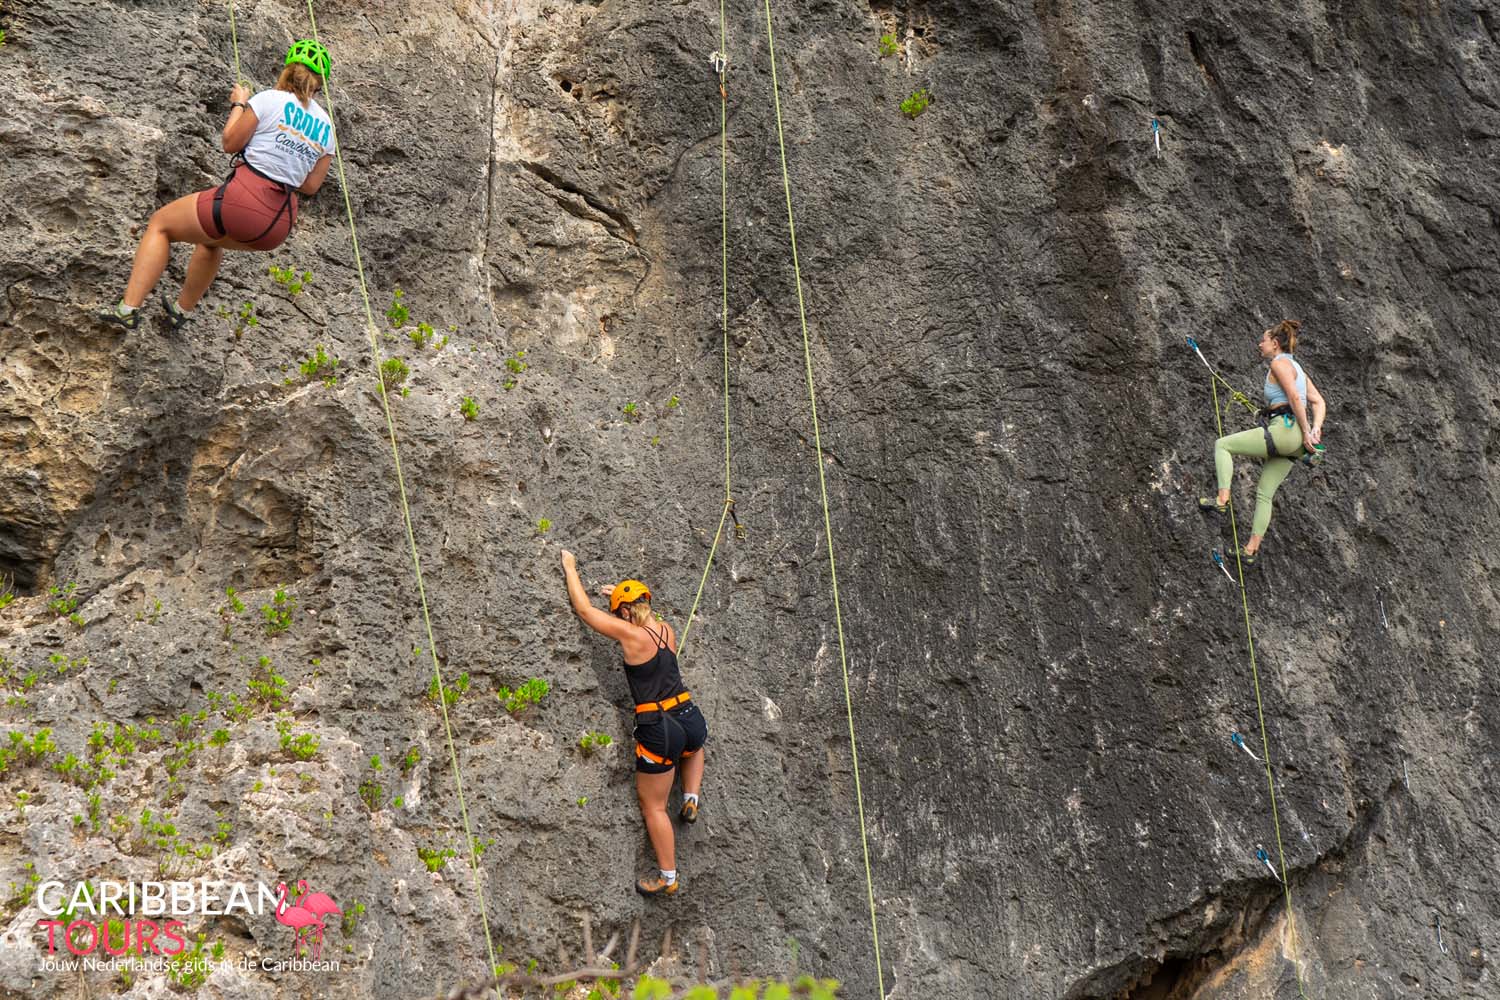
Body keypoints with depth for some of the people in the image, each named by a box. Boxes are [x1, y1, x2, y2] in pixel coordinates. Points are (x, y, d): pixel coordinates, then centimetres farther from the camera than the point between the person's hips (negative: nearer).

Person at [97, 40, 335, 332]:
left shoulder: (270, 99, -3)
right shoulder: (326, 128, 11)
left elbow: (231, 143, 1)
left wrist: (238, 105, 16)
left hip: (243, 199, -6)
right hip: (279, 226, 6)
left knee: (160, 224, 18)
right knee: (211, 238, 38)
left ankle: (129, 308, 5)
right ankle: (182, 311, 50)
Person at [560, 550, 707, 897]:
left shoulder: (630, 633, -13)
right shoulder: (667, 630, 6)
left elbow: (584, 609, -3)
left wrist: (570, 568, 9)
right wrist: (625, 597, 38)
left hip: (659, 729, -6)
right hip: (690, 719, 6)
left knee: (653, 805, 12)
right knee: (691, 747, 44)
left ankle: (669, 878, 19)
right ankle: (691, 800, 27)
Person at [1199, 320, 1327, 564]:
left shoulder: (1279, 363, -3)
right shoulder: (1296, 366, 24)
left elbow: (1294, 397, -16)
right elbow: (1319, 402, 17)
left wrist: (1306, 433, -15)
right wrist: (1316, 429, 2)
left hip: (1285, 428, -9)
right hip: (1293, 442, 9)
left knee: (1222, 445, 2)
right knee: (1264, 493, 10)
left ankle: (1222, 499, -9)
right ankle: (1251, 550, 9)